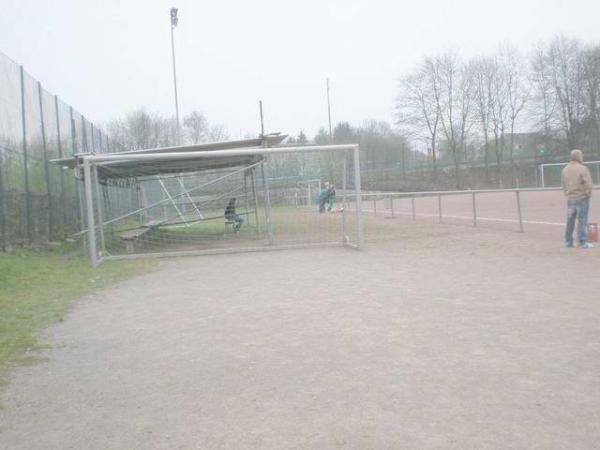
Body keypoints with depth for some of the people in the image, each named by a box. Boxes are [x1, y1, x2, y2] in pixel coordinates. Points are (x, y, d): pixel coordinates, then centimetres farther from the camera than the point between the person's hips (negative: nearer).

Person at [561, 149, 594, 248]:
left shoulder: (565, 169, 6)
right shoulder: (583, 169, -14)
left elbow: (563, 183, 13)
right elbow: (588, 184, -15)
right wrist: (588, 194, -1)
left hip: (570, 198, 6)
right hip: (582, 198, -6)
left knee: (570, 220, 13)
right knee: (582, 221, -2)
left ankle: (568, 242, 17)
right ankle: (582, 243, -1)